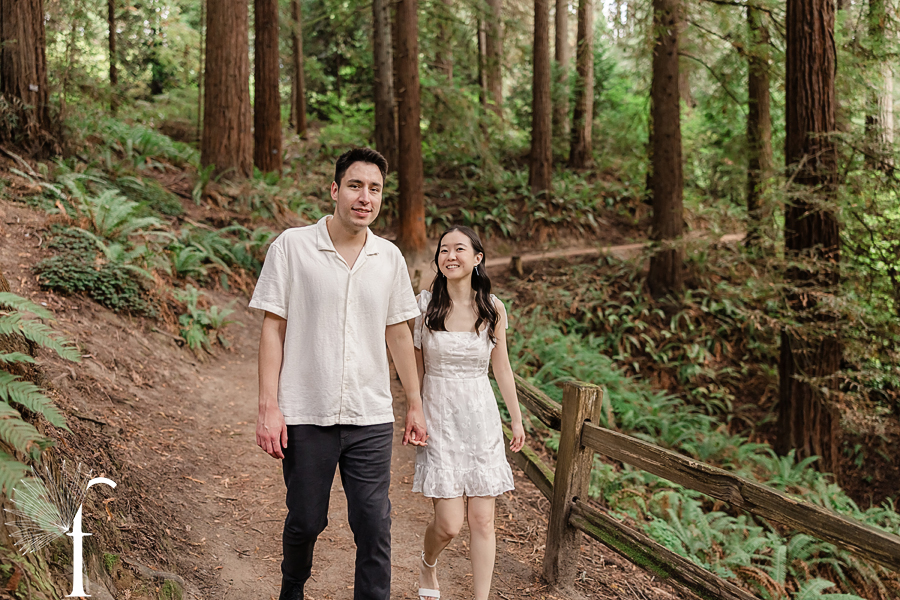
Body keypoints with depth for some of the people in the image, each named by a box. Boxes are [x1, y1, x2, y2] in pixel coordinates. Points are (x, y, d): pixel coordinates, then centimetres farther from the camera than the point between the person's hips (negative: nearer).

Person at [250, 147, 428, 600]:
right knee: (306, 520, 12)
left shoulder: (389, 258, 6)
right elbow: (273, 328, -4)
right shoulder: (292, 247, -4)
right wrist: (268, 406, -10)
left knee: (374, 526, 0)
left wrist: (415, 405, 15)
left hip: (371, 417, 2)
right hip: (306, 416, -2)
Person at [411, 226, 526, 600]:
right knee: (448, 523, -3)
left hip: (481, 418, 2)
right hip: (439, 418, -2)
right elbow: (414, 366, 2)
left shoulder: (493, 309, -1)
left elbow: (501, 367, 8)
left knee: (482, 520, 1)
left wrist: (517, 420, 11)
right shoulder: (424, 305, -5)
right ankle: (428, 565, 31)